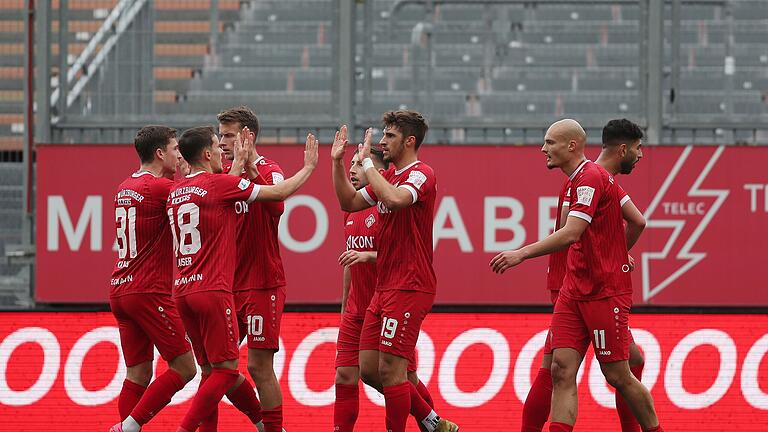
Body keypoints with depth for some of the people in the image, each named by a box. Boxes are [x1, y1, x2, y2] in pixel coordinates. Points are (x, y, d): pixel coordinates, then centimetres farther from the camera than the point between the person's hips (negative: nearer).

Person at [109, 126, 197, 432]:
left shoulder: (125, 187, 14)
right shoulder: (160, 187, -12)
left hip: (120, 291, 9)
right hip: (149, 292, -9)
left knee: (138, 374, 10)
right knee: (183, 368, -3)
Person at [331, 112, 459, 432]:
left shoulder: (421, 175, -11)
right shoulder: (388, 176, 17)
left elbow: (394, 198, -31)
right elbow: (349, 202, 21)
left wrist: (366, 162, -20)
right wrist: (338, 162, 11)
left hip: (409, 288, -9)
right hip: (384, 287, 9)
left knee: (390, 368, -10)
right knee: (369, 369, 9)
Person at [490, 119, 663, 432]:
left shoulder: (590, 178, -15)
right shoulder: (579, 180, 14)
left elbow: (570, 234, -28)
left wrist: (522, 253, -31)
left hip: (605, 292, -9)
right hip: (574, 290, 9)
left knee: (618, 376, -1)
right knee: (562, 371, -4)